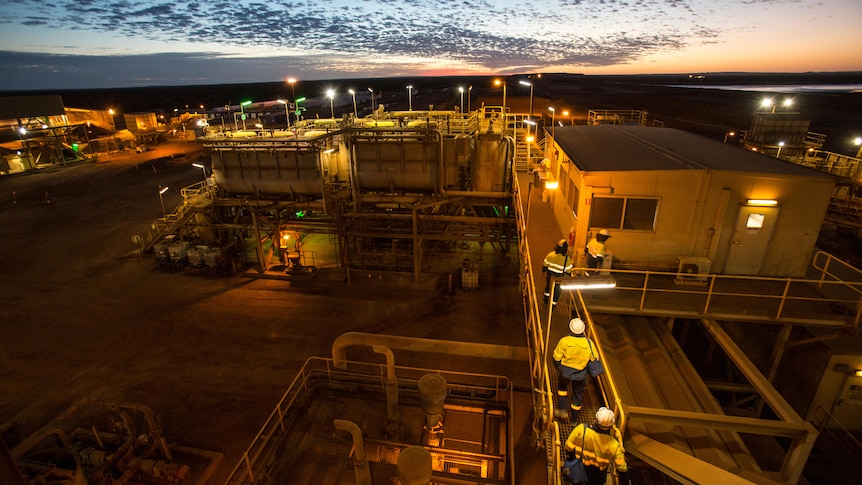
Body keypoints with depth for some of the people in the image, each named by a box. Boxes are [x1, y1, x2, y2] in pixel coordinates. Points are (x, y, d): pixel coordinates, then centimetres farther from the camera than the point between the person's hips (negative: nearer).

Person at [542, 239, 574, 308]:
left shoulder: (551, 255, -17)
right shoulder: (567, 259, -22)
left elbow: (545, 264, -5)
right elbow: (568, 270, -10)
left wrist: (543, 270, 13)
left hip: (549, 275, 2)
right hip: (559, 278, -2)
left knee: (548, 286, 28)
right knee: (556, 292, 14)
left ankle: (545, 300, 45)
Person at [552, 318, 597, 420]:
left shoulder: (564, 341, -22)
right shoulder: (589, 343, -17)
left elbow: (556, 357, -12)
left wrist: (558, 367, 9)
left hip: (565, 371, -1)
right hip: (581, 374, 1)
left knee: (562, 387, 29)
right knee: (578, 394, 21)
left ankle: (562, 409, 23)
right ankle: (574, 419, 35)